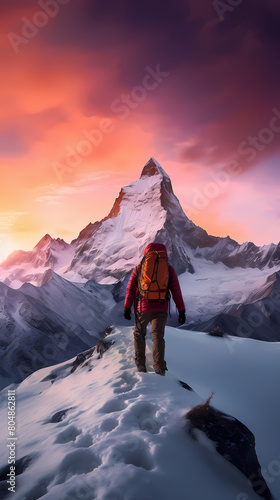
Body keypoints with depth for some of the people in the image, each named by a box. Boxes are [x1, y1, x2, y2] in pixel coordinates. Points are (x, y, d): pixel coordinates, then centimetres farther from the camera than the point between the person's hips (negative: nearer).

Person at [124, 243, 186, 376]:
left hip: (142, 308, 0)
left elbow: (130, 289, 3)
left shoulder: (139, 268, 6)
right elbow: (176, 291, 2)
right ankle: (159, 365, -17)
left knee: (139, 334, 17)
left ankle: (140, 364, 10)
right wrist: (181, 310, 3)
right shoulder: (169, 269, 7)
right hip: (161, 309, 0)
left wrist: (127, 308, 6)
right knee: (158, 336, 0)